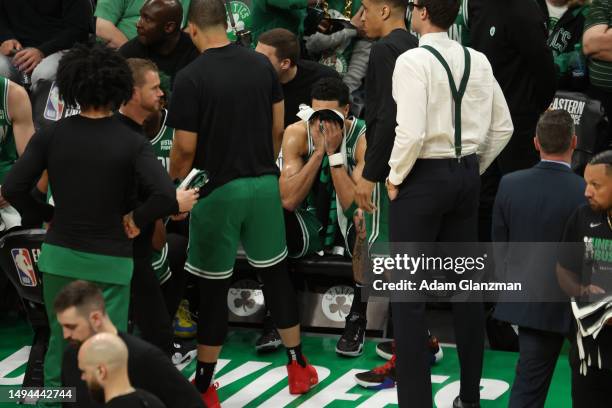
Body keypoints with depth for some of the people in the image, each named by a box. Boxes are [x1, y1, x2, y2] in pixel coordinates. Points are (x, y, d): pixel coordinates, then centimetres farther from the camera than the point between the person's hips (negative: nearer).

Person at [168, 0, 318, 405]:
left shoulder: (190, 78, -15)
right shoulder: (262, 64, 1)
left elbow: (186, 148, -12)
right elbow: (278, 127, 8)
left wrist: (171, 183, 5)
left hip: (217, 190, -4)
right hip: (265, 184, 4)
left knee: (214, 288, 3)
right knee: (276, 274, 17)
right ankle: (298, 367, 25)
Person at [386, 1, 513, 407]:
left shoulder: (413, 61, -14)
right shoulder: (478, 61, 5)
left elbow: (412, 133, -22)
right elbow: (503, 127, 9)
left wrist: (395, 178, -8)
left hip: (423, 177, -6)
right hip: (466, 175, 6)